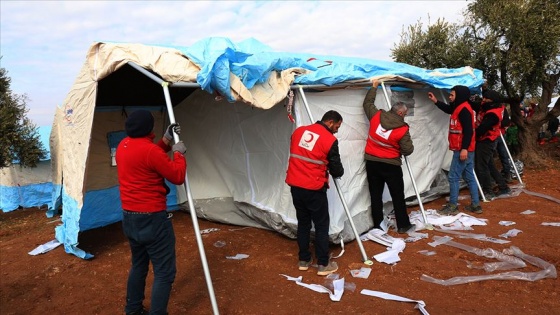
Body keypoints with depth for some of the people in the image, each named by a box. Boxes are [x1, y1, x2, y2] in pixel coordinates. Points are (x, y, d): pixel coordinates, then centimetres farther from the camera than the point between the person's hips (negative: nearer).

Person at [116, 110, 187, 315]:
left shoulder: (123, 146, 6)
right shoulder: (150, 150, -21)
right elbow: (178, 177, -14)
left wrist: (166, 140, 15)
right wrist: (179, 154, 0)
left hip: (129, 218, 10)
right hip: (152, 219, -9)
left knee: (138, 265, 24)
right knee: (164, 272, 1)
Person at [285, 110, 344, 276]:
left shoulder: (299, 131, 7)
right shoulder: (330, 140, -10)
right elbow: (337, 170, -5)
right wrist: (337, 172, 18)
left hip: (295, 185, 6)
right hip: (314, 189, -6)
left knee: (303, 223, 18)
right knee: (322, 225, 8)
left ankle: (304, 260, 27)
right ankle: (323, 264, 16)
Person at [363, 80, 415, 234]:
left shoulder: (376, 116, -5)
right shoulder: (402, 129, -13)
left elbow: (367, 103, 14)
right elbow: (408, 150, -8)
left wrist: (374, 87, 24)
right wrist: (409, 145, 15)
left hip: (372, 162, 4)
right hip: (391, 165, -4)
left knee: (375, 195, 10)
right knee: (398, 196, 9)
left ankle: (377, 225, 17)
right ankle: (403, 225, 18)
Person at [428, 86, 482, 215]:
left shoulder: (464, 109, -15)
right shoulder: (459, 107, 14)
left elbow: (468, 130, -22)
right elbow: (448, 109, 36)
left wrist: (464, 148, -26)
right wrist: (435, 101, 27)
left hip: (462, 150, -10)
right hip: (466, 150, 10)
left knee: (453, 177, -4)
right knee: (469, 177, 12)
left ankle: (452, 206, 2)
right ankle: (475, 205, 17)